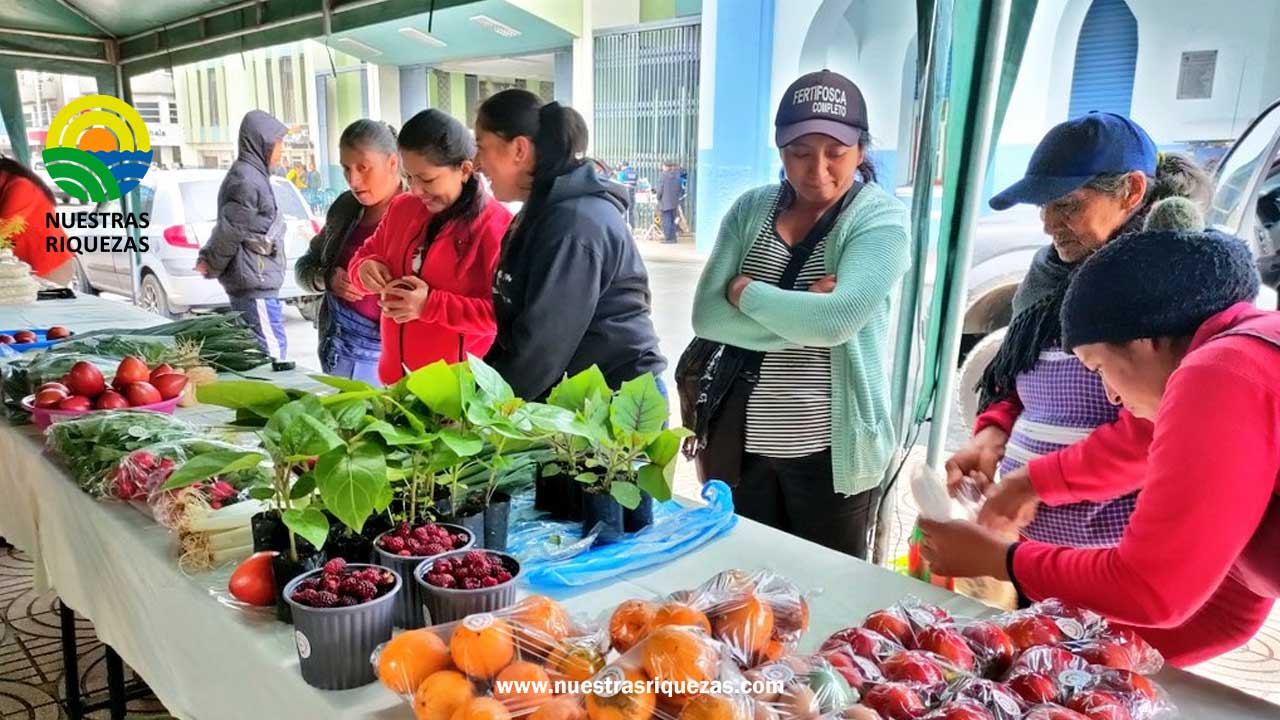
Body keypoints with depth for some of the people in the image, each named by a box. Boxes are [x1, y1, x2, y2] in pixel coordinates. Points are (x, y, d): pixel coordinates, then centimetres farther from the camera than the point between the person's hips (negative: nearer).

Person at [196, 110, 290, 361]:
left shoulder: (251, 175, 16)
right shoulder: (247, 180, -15)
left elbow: (226, 229, 20)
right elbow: (228, 232, -14)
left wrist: (206, 259, 13)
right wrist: (211, 267, -1)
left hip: (257, 283, 10)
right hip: (255, 285, -10)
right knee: (274, 353, -9)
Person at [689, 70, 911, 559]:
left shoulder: (881, 220, -8)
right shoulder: (750, 209, 3)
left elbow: (837, 319, -25)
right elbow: (706, 315, -8)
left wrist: (745, 291, -12)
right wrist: (802, 316, -18)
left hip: (831, 452, -3)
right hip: (741, 443, 4)